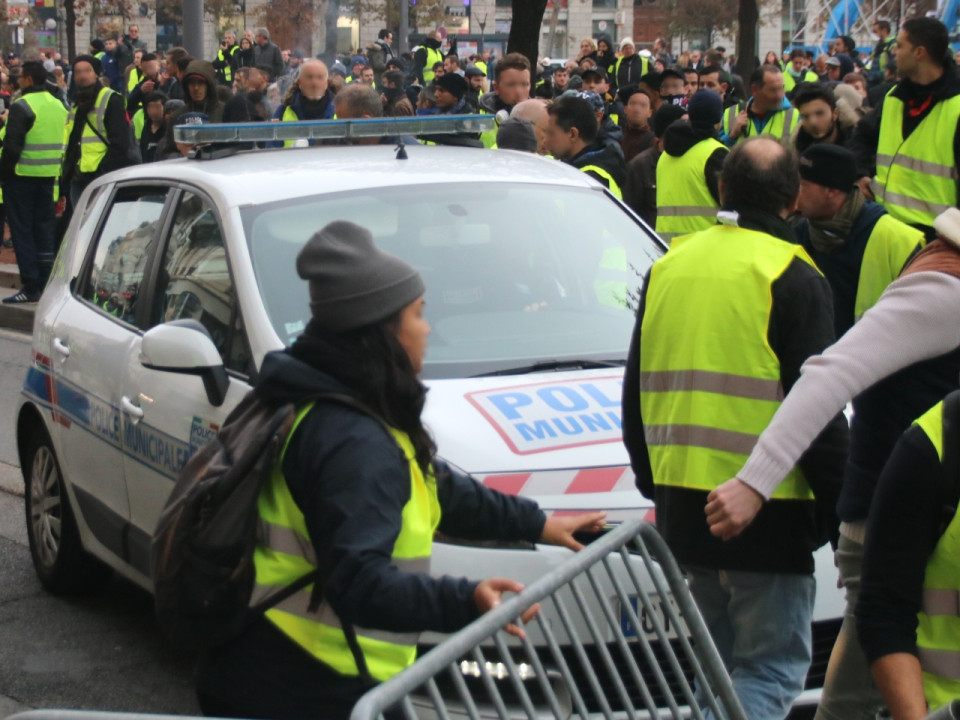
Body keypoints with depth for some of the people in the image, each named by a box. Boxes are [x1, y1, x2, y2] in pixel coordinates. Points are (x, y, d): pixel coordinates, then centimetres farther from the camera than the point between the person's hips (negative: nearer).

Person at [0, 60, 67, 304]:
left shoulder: (21, 107, -14)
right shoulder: (59, 106, 10)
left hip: (22, 175, -7)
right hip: (49, 175, 7)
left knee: (22, 231, 0)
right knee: (44, 230, 12)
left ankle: (30, 287, -2)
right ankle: (45, 284, 14)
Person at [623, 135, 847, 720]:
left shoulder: (670, 266, 11)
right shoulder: (792, 278, -9)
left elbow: (636, 394, 17)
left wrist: (653, 482, 26)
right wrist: (839, 507, -3)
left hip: (682, 507, 6)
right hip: (767, 513, -6)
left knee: (718, 661, 20)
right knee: (771, 670, -2)